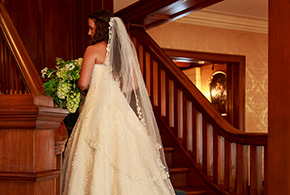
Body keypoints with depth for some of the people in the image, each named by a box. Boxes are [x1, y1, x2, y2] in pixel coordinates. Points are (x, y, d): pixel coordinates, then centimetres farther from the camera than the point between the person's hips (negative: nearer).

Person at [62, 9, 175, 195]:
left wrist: (77, 84, 11)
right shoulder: (123, 50, 10)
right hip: (119, 104, 6)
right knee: (122, 150, 8)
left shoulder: (93, 50, -6)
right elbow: (133, 84, 11)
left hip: (98, 105, -6)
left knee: (99, 158, -2)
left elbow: (83, 83, -11)